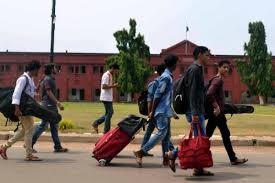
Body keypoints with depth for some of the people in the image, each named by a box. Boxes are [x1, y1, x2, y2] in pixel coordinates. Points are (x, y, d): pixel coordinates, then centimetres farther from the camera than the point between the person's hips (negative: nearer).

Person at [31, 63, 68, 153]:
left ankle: (58, 146, 11)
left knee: (54, 127, 9)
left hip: (52, 106, 10)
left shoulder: (51, 79, 17)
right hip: (48, 106, -10)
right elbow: (49, 92, -20)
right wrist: (58, 103, -24)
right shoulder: (47, 79, -12)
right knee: (43, 125, -6)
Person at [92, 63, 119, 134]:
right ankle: (106, 132, 3)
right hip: (106, 98, -10)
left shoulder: (110, 75, 16)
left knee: (110, 112, 14)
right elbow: (104, 86, -23)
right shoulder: (106, 75, -15)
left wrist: (113, 85, 9)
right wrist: (113, 86, -19)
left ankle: (96, 123, 17)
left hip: (109, 98, 10)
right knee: (109, 113, -4)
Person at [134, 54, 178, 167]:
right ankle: (140, 153, -12)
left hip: (165, 111, 10)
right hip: (162, 111, -10)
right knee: (161, 133, -13)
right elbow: (157, 95, -18)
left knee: (166, 134, 9)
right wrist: (152, 112, -18)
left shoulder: (168, 76, 16)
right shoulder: (166, 77, -14)